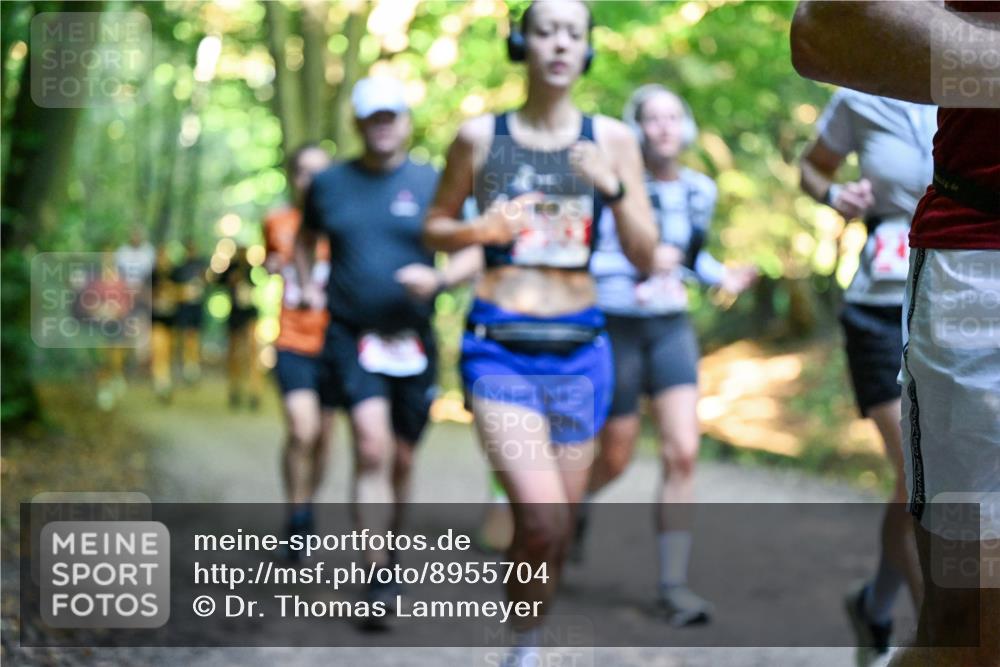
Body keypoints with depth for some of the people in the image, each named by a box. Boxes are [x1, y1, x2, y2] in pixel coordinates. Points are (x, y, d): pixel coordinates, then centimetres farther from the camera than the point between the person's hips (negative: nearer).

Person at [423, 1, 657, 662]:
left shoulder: (611, 140, 5)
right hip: (500, 347, -2)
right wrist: (478, 229, -9)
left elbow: (645, 255, 5)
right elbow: (435, 228, 13)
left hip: (579, 347, 3)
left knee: (558, 530, 9)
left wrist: (615, 187, -12)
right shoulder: (480, 136, 2)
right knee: (541, 519, -20)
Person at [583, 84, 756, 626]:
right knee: (616, 457, 8)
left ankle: (673, 585, -3)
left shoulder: (699, 190, 5)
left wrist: (722, 277, 5)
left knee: (683, 453, -10)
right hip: (616, 326, -4)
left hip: (672, 327, 4)